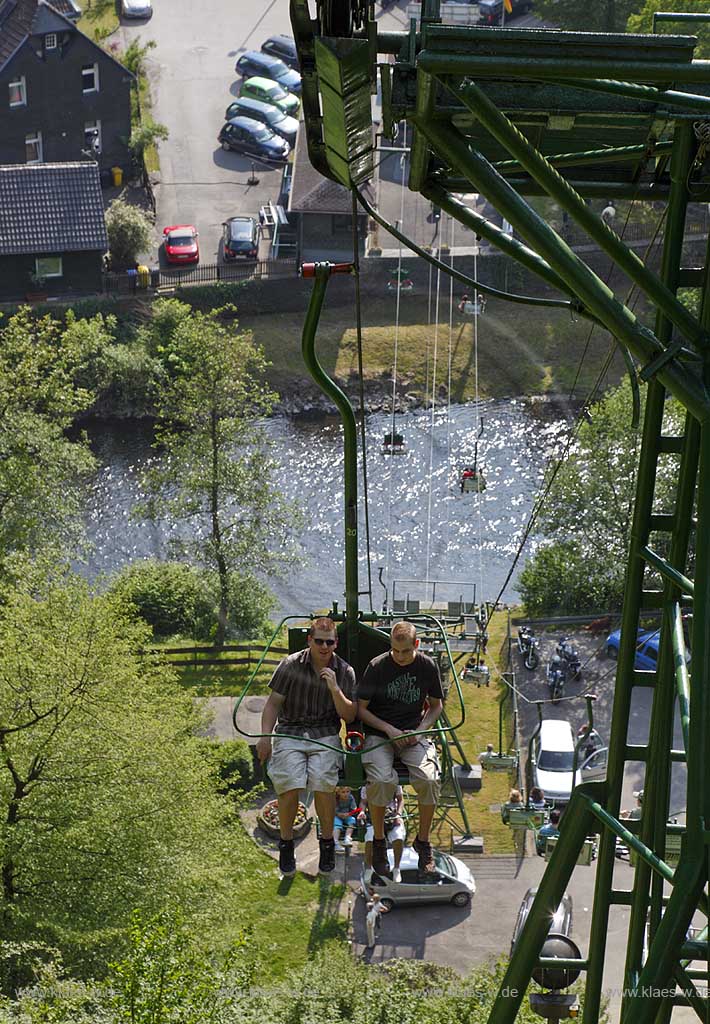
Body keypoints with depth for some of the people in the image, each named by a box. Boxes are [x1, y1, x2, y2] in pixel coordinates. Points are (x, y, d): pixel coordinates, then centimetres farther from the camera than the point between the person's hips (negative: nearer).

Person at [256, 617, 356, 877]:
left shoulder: (345, 672, 6)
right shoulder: (291, 665, 2)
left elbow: (349, 716, 4)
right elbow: (273, 703, 6)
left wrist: (335, 690, -11)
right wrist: (265, 736, -4)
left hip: (325, 736, 0)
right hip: (289, 732, 0)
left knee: (323, 781, -26)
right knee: (288, 784, -24)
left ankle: (327, 842, -3)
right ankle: (286, 843, -2)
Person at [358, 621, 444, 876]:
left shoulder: (427, 666, 1)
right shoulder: (377, 666, -6)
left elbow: (436, 705, 14)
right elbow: (361, 708, -1)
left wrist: (420, 731, -3)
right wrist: (390, 730, -13)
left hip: (414, 733, 2)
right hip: (379, 734, -2)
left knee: (429, 779, -26)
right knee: (382, 780, -31)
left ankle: (423, 841, -3)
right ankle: (378, 840, -7)